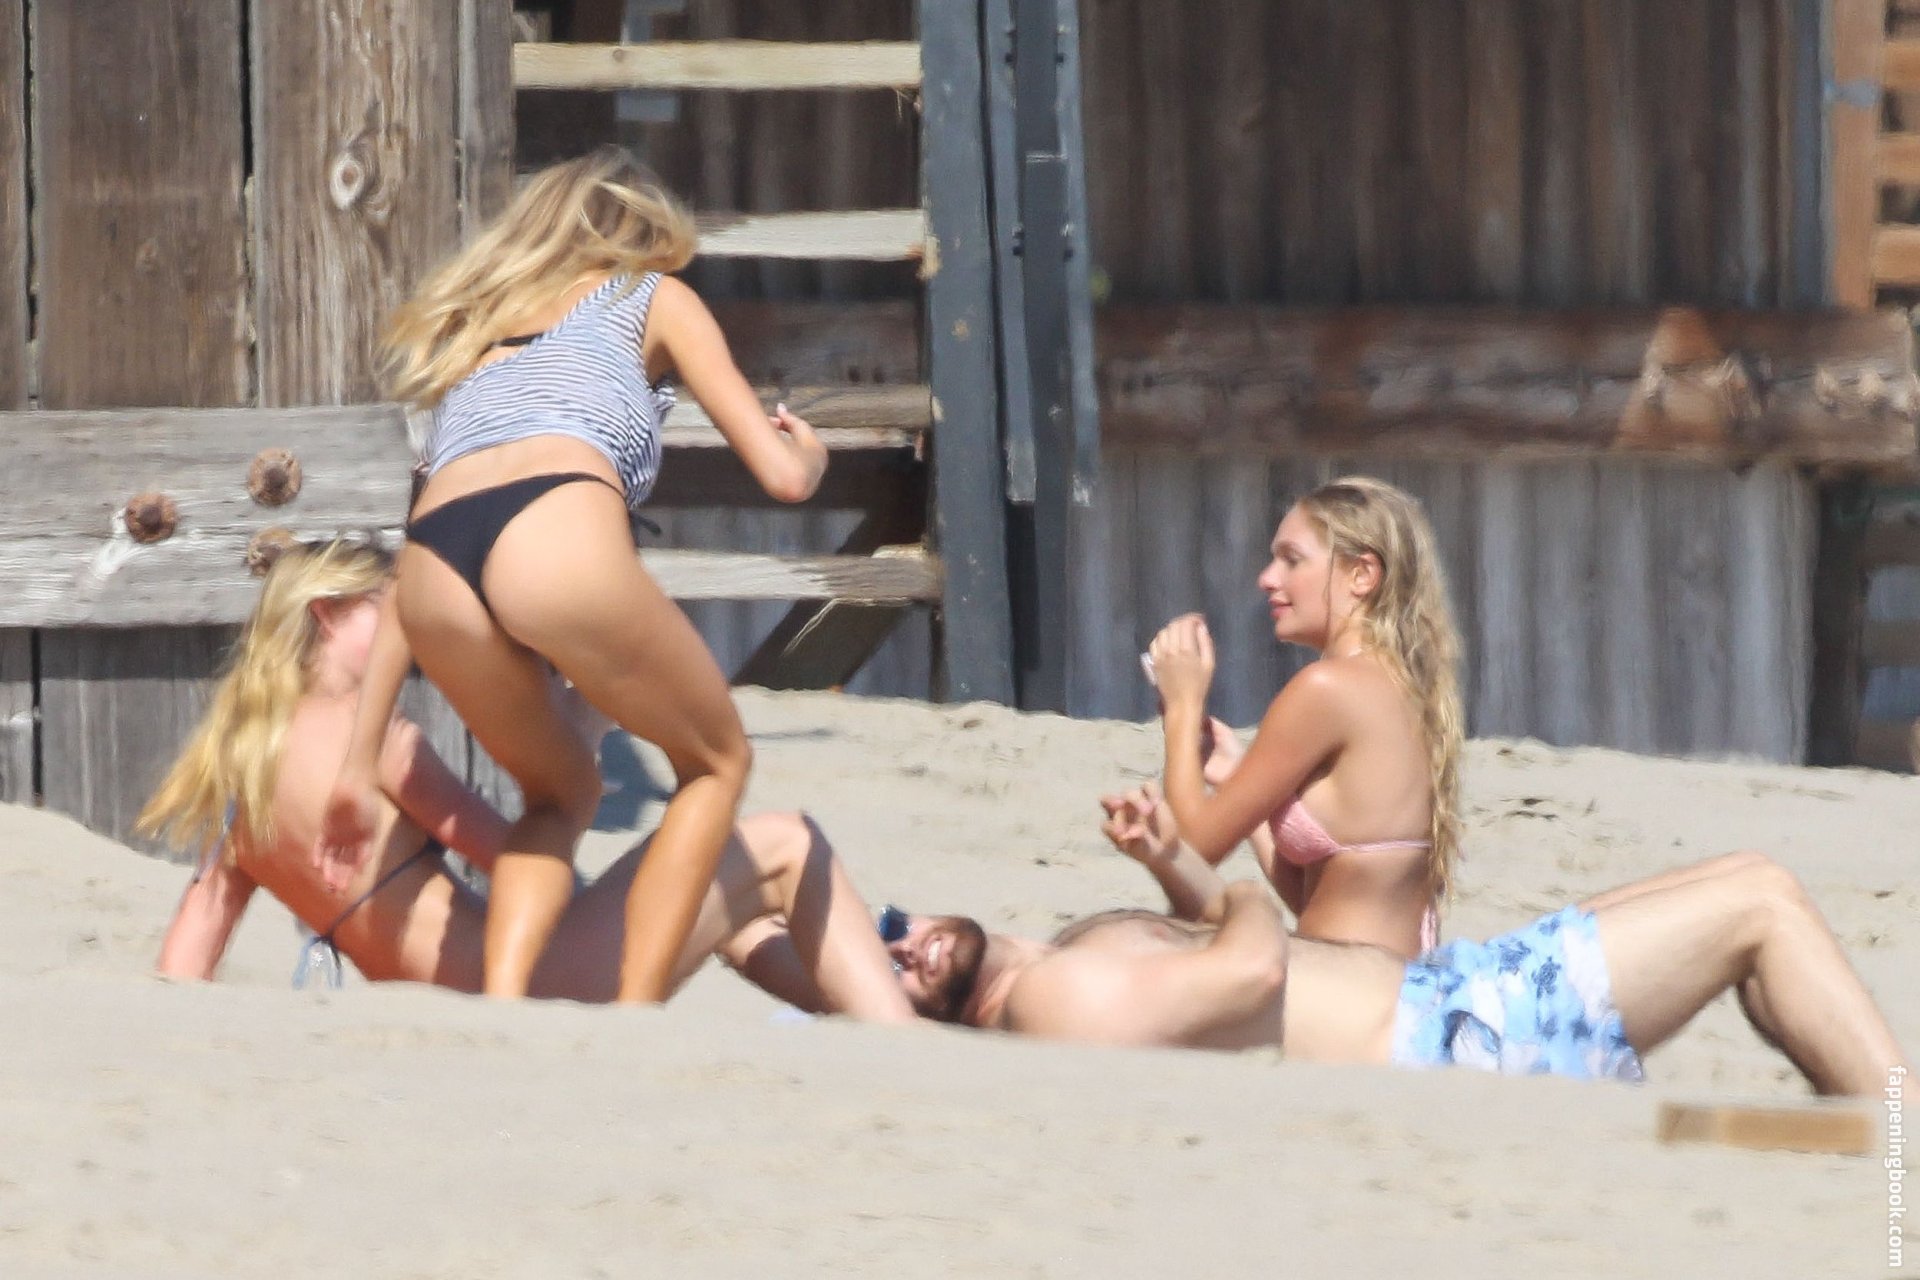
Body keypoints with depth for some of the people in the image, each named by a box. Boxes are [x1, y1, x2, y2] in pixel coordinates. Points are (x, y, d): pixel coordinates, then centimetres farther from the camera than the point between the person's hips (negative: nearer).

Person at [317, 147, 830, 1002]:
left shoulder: (477, 331, 39)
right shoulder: (655, 298, 27)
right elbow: (783, 477, 20)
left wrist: (361, 768, 33)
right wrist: (808, 450, 45)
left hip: (438, 581, 4)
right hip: (559, 541, -4)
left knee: (559, 792, 30)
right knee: (715, 762, 21)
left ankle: (499, 1006, 7)